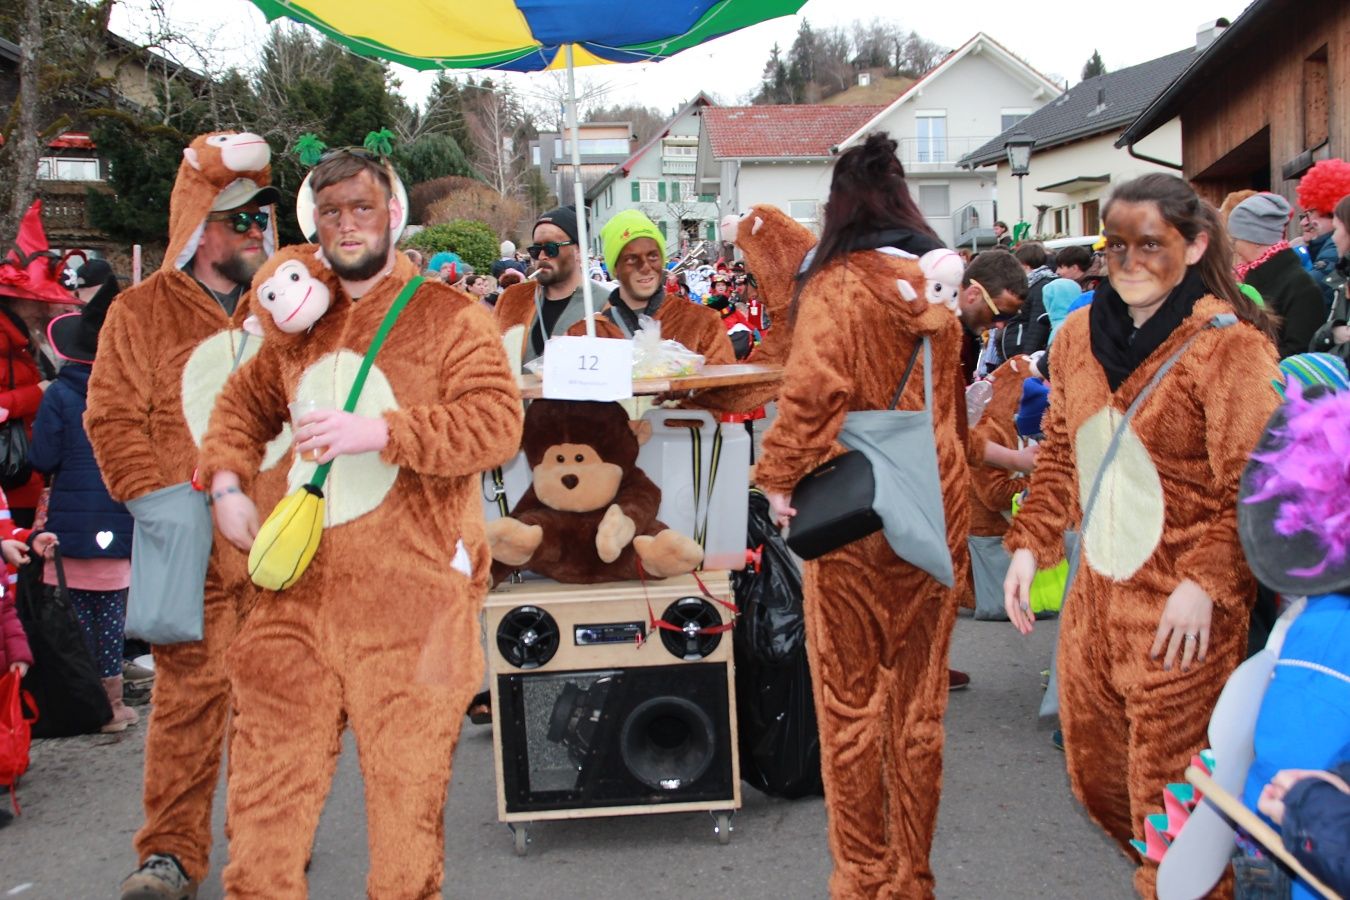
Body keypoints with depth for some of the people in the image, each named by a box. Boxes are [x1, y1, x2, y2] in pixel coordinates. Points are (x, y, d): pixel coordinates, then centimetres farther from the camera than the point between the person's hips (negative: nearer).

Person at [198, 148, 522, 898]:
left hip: (409, 601, -5)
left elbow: (496, 424, -15)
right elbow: (244, 404, 30)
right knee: (268, 775, 10)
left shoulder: (449, 316, -3)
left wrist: (377, 431, -21)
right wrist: (226, 484, 14)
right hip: (299, 590, 5)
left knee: (407, 785, 4)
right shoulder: (302, 324, 16)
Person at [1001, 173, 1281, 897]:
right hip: (1095, 593, 7)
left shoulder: (1227, 346, -12)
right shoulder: (1079, 335, 8)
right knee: (1092, 769, 18)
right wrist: (1029, 545, 8)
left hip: (1179, 616, -6)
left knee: (1169, 789, 2)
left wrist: (1206, 583, -19)